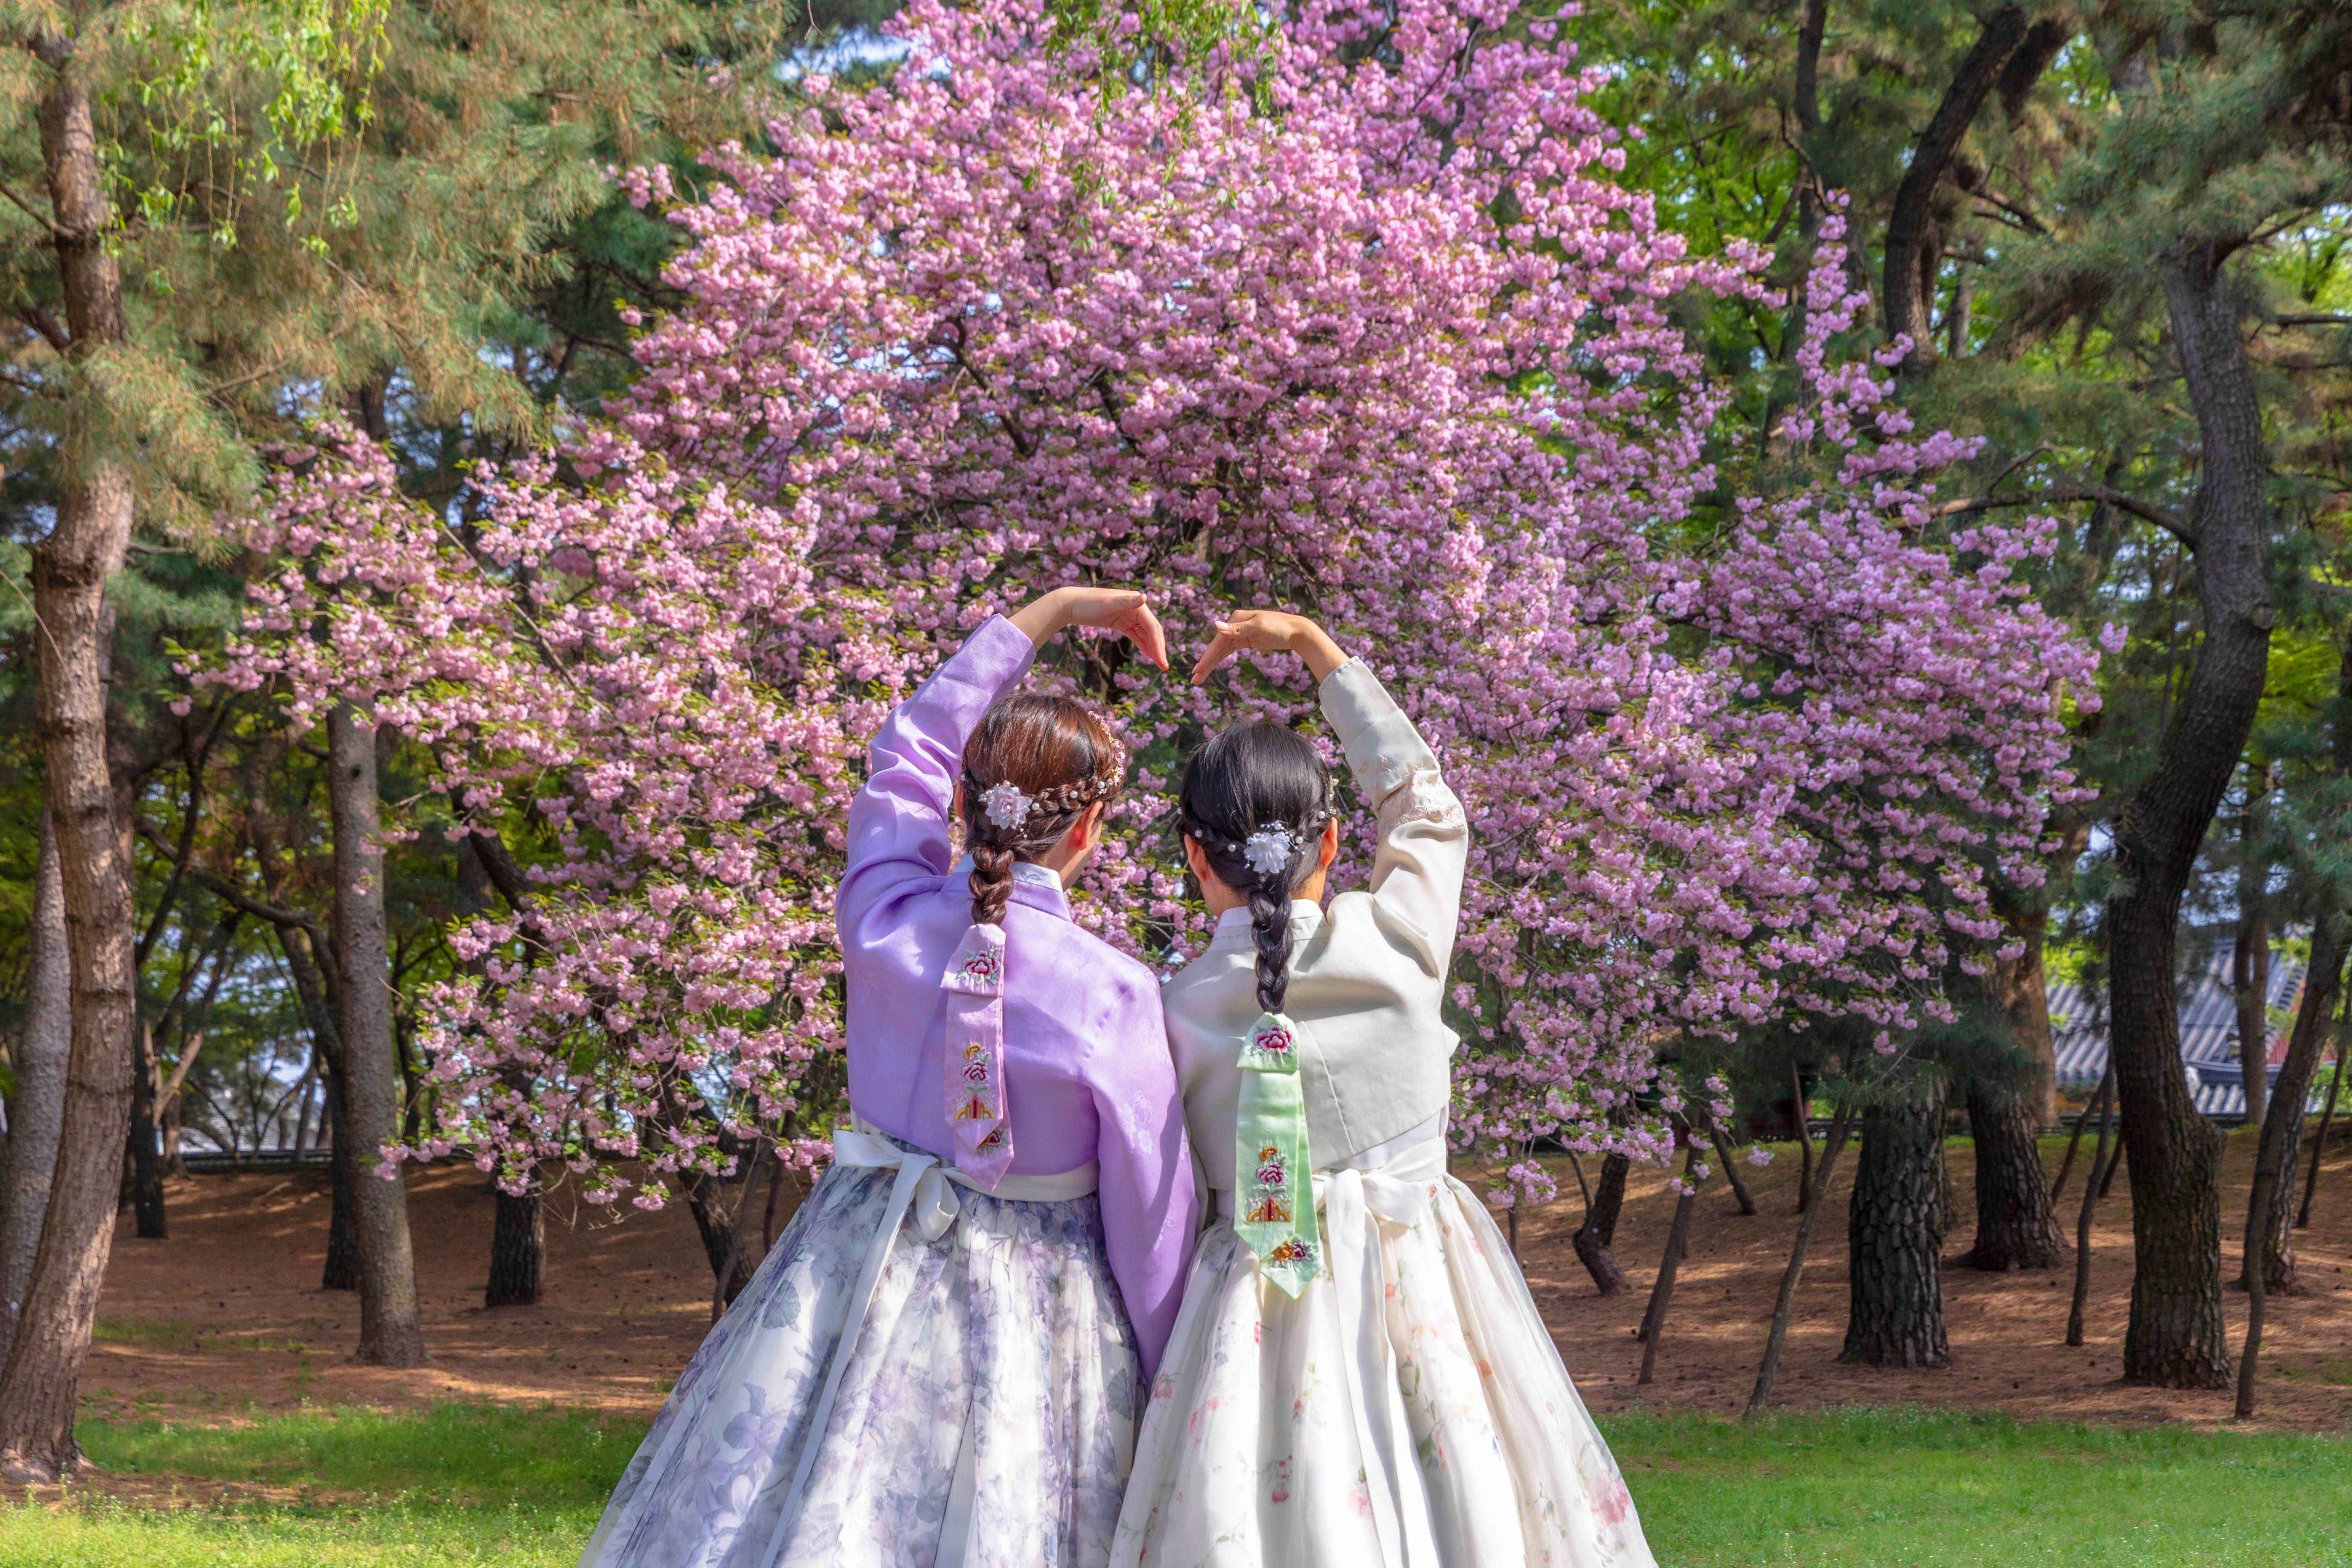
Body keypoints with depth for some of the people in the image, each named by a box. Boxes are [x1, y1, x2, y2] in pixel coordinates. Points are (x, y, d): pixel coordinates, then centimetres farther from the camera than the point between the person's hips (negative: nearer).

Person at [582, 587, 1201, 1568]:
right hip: (1028, 1303, -3)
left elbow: (909, 749, 11)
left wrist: (1051, 612, 20)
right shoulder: (1114, 999, -18)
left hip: (859, 1275, 3)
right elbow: (1153, 1225, -10)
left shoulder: (886, 917, -9)